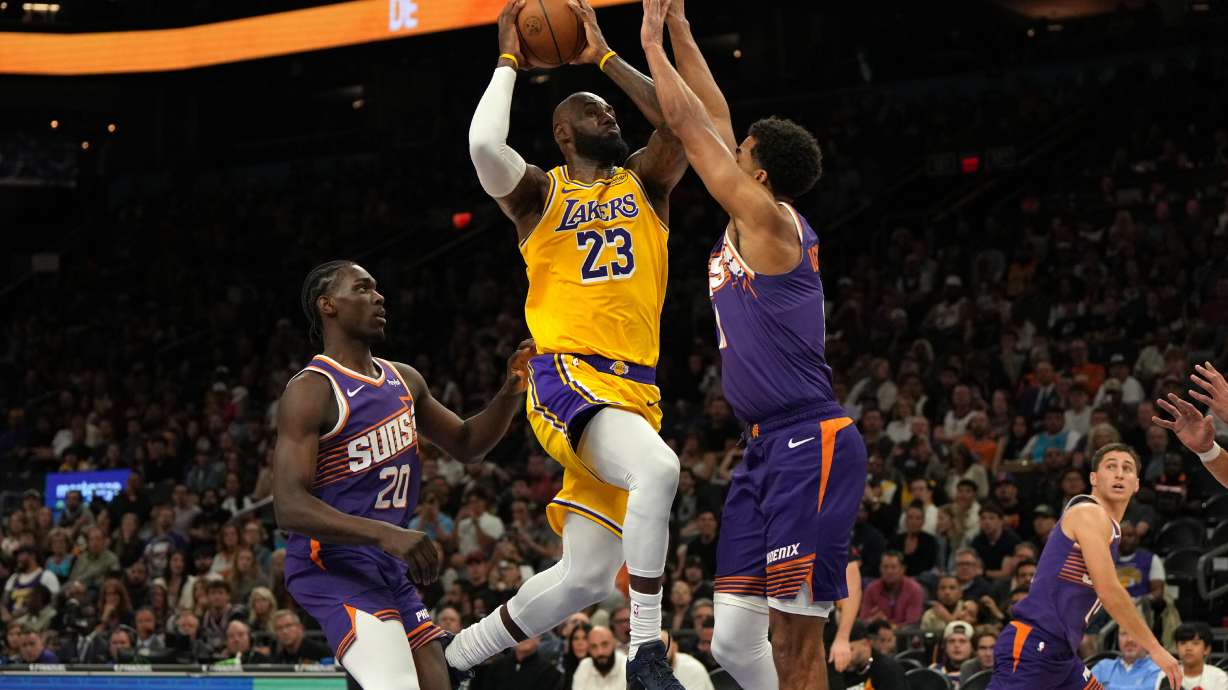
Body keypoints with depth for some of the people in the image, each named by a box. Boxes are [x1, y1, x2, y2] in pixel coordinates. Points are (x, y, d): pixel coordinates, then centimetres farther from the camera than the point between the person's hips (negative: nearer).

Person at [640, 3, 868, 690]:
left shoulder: (767, 218, -8)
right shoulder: (756, 224, 16)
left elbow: (690, 123, -5)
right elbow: (715, 119, 23)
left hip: (809, 445, -9)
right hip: (771, 446, 9)